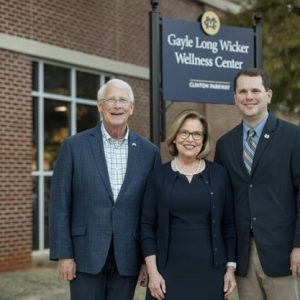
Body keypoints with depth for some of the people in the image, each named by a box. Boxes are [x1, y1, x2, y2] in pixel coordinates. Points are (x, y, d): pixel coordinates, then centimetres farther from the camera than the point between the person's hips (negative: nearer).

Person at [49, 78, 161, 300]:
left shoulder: (149, 151, 4)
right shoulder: (75, 146, -1)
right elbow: (60, 204, -1)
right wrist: (63, 254, -6)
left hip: (128, 257, 2)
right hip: (87, 254, -2)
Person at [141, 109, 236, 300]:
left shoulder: (218, 174, 4)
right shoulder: (159, 175, 2)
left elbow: (228, 224, 6)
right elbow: (147, 225, 1)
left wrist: (231, 267, 2)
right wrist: (152, 271, -6)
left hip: (210, 271, 1)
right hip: (169, 271, -1)